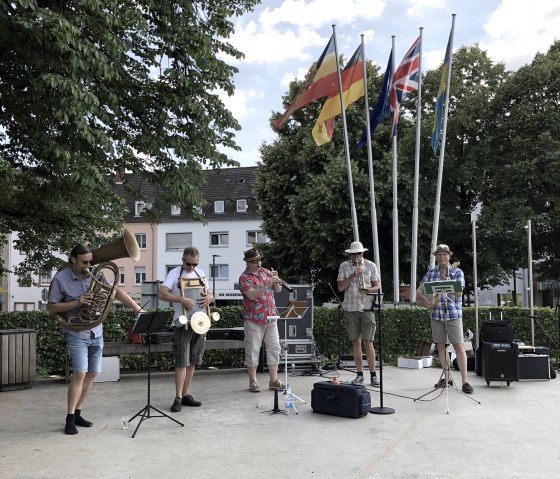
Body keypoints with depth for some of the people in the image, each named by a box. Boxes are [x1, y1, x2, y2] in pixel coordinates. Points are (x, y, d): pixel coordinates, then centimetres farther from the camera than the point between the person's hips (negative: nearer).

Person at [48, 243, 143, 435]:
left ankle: (77, 414, 21)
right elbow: (52, 308, -7)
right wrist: (76, 303, -20)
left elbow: (115, 291, -3)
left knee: (92, 374, 8)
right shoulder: (60, 279, -10)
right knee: (80, 373, -14)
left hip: (96, 332, 5)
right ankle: (70, 419, -1)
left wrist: (136, 307, -13)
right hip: (77, 334, -5)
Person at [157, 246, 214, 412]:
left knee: (192, 362, 10)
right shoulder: (174, 273, -6)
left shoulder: (201, 274, 11)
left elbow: (209, 295, 16)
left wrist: (210, 298, -8)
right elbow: (161, 293, -18)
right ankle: (178, 398, 0)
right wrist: (181, 299, -30)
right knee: (182, 362, -7)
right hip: (183, 324, -5)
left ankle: (186, 395, 19)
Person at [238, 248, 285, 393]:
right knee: (253, 350, 2)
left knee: (274, 348, 6)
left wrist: (275, 280, -11)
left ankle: (274, 380, 14)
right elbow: (251, 295, -22)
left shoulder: (265, 272, 11)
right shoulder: (244, 277, -6)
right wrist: (267, 285, -30)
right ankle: (253, 382, 12)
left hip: (270, 318, 6)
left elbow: (278, 290, 9)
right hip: (254, 320, -5)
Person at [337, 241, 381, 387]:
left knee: (368, 342, -4)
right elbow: (340, 287, -2)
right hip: (350, 308, 1)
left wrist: (367, 289, -16)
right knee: (356, 342, 6)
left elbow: (377, 287, 4)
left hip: (367, 308, -1)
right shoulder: (344, 267, 5)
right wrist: (353, 276, -14)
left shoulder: (371, 265, 5)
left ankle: (373, 374, 5)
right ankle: (359, 374, 15)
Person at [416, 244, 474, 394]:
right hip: (436, 314, 4)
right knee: (441, 345, 9)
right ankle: (447, 377, 21)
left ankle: (465, 381, -6)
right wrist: (426, 301, -7)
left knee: (459, 346, -8)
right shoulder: (431, 272, 10)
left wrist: (447, 282, -20)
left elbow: (459, 293, -8)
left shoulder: (457, 272, 1)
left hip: (453, 314, -4)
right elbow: (419, 291, 11)